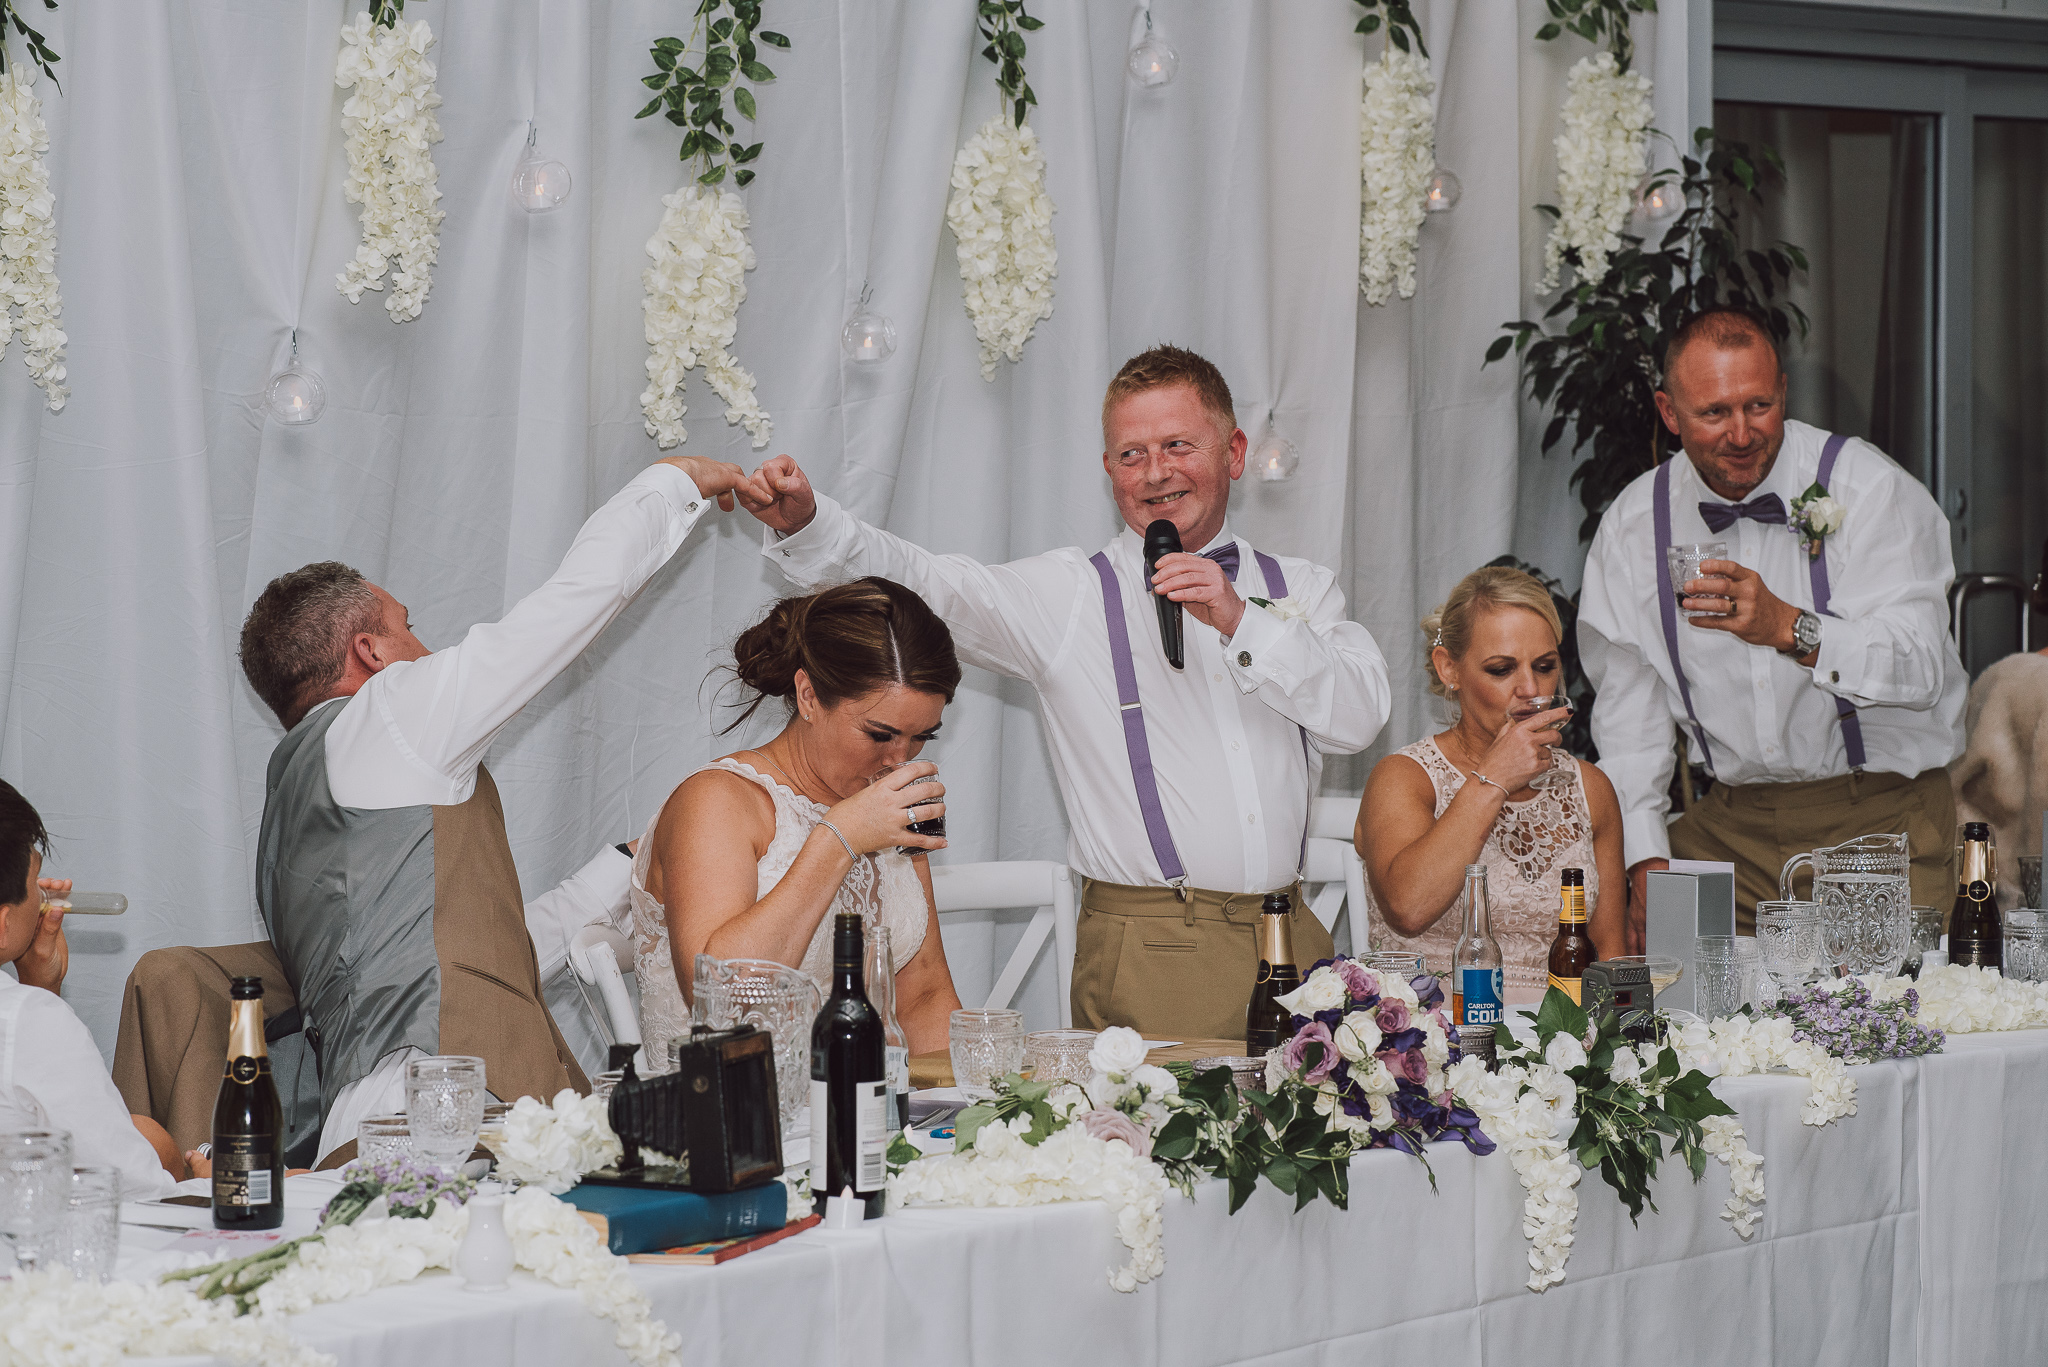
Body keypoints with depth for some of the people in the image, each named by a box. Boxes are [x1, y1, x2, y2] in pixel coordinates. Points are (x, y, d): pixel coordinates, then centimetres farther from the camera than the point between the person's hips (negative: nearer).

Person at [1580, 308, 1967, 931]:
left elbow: (1922, 667, -19)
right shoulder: (1633, 524, 4)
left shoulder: (1872, 489, -8)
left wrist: (1791, 628, -35)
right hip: (1731, 825, 4)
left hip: (1882, 815, -3)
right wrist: (1647, 859, 0)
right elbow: (1629, 699, 9)